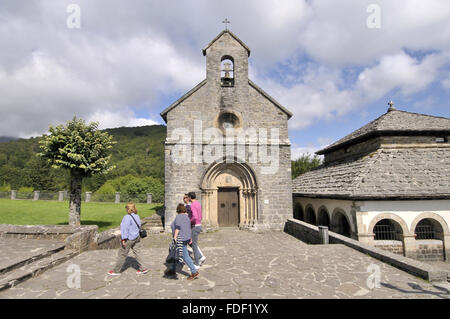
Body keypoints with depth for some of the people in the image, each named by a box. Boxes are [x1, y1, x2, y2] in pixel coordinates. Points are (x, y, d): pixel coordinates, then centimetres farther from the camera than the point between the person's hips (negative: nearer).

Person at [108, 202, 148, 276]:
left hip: (128, 239, -7)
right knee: (137, 253, 12)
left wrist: (123, 239, -17)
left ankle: (116, 271, 20)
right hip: (136, 238, 7)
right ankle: (142, 269, 13)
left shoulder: (127, 217, -18)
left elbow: (125, 228, -20)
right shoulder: (137, 216, 5)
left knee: (122, 254, 7)